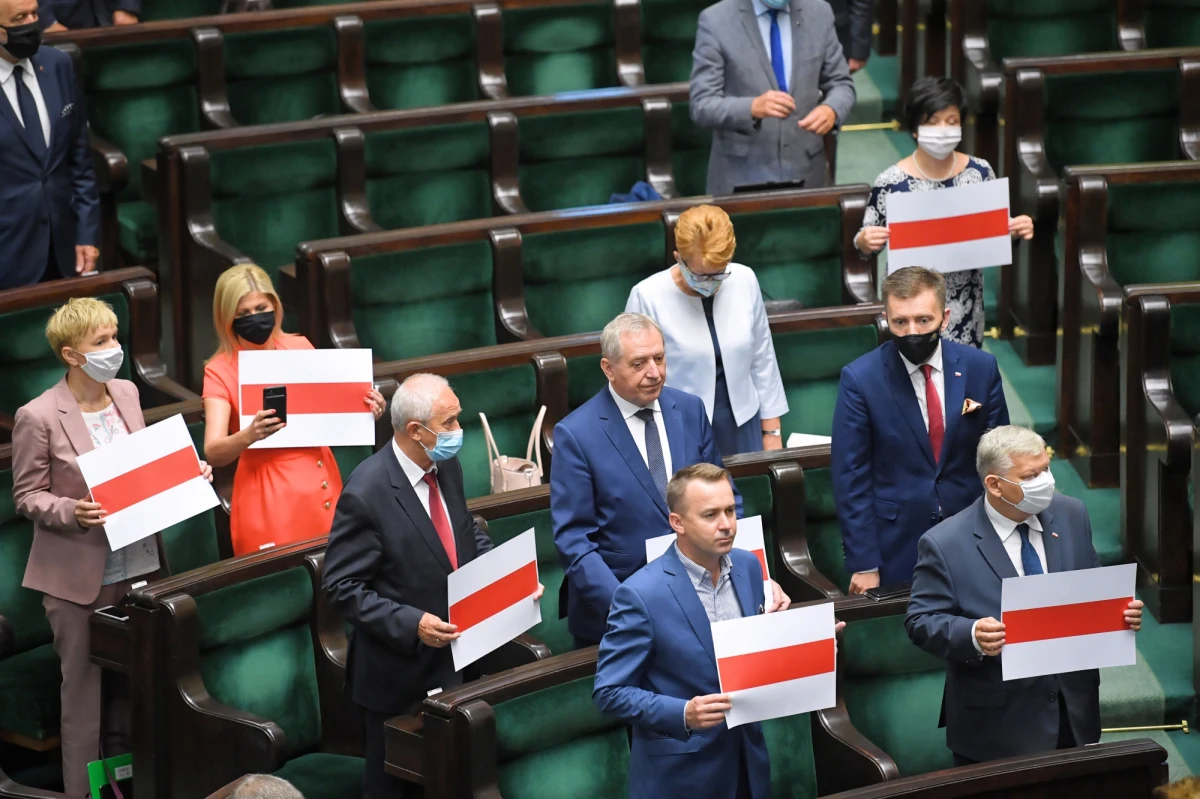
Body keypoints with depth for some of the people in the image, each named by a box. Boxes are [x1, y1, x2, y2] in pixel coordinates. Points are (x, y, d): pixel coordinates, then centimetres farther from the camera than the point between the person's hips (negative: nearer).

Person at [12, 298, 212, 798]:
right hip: (78, 578, -6)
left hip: (138, 564, 6)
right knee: (84, 687, 3)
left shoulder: (126, 394, 4)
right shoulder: (39, 418, -15)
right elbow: (28, 496, -9)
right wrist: (72, 512, -26)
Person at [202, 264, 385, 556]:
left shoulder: (300, 348, 3)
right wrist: (248, 436, -38)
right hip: (269, 495, -4)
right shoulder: (220, 371, -9)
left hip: (321, 482, 4)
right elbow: (213, 453, -18)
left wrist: (365, 408, -9)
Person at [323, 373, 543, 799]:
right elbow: (342, 587, -19)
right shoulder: (366, 493, -23)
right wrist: (410, 624, -27)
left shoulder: (447, 466, -1)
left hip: (456, 665, 6)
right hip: (401, 676, -6)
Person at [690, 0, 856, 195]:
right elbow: (702, 106, -13)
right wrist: (753, 108, -32)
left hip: (804, 170, 3)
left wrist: (831, 110, -17)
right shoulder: (716, 21, -11)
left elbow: (841, 84, 6)